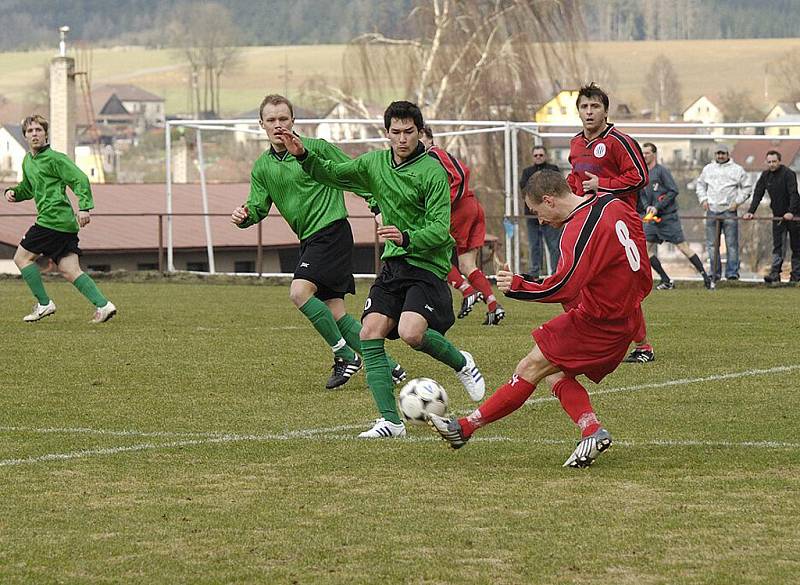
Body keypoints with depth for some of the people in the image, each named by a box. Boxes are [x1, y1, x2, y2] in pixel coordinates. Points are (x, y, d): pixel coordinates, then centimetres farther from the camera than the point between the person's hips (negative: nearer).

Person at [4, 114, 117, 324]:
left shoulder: (54, 158, -8)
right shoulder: (28, 161, 20)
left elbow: (80, 179, -13)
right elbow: (27, 188, 34)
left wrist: (84, 207, -25)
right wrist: (13, 192, 13)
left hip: (53, 219, -9)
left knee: (22, 257, 0)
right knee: (70, 271, 2)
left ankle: (44, 304, 3)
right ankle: (103, 305, -7)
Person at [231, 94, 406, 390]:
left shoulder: (316, 148, -6)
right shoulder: (262, 168, 11)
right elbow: (258, 208, 8)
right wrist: (243, 216, -14)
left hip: (332, 230, -7)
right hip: (310, 240, 7)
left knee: (299, 292, -22)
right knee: (334, 312, 3)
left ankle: (346, 356, -11)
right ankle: (389, 367, 11)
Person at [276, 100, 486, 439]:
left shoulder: (432, 171, -12)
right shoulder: (375, 163, 8)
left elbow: (440, 229, -17)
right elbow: (332, 174, 20)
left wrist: (407, 238, -34)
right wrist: (303, 155, 3)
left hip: (427, 267, -7)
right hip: (393, 263, 7)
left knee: (410, 332, -27)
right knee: (370, 333, -9)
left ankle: (461, 363, 4)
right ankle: (391, 421, -6)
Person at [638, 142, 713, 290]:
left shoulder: (662, 170, -8)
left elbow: (673, 191, -13)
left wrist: (657, 207, -16)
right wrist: (647, 206, -1)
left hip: (668, 216, -8)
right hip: (651, 217, 8)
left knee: (682, 247, -9)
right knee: (646, 248, 1)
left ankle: (706, 277, -4)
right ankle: (666, 281, 9)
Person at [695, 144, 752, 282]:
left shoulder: (737, 170, 4)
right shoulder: (707, 169, 14)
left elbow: (746, 187, 7)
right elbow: (700, 184, 25)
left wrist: (737, 201, -2)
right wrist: (703, 199, 11)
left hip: (729, 211, -3)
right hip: (712, 210, 3)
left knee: (731, 243, -5)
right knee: (712, 244, 4)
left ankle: (732, 272, -4)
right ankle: (714, 272, 9)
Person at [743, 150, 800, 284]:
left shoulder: (788, 174, -14)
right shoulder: (765, 176, 4)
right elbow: (758, 194, 2)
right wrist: (751, 211, -10)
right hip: (778, 215, 5)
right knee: (777, 246, -4)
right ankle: (774, 275, -12)